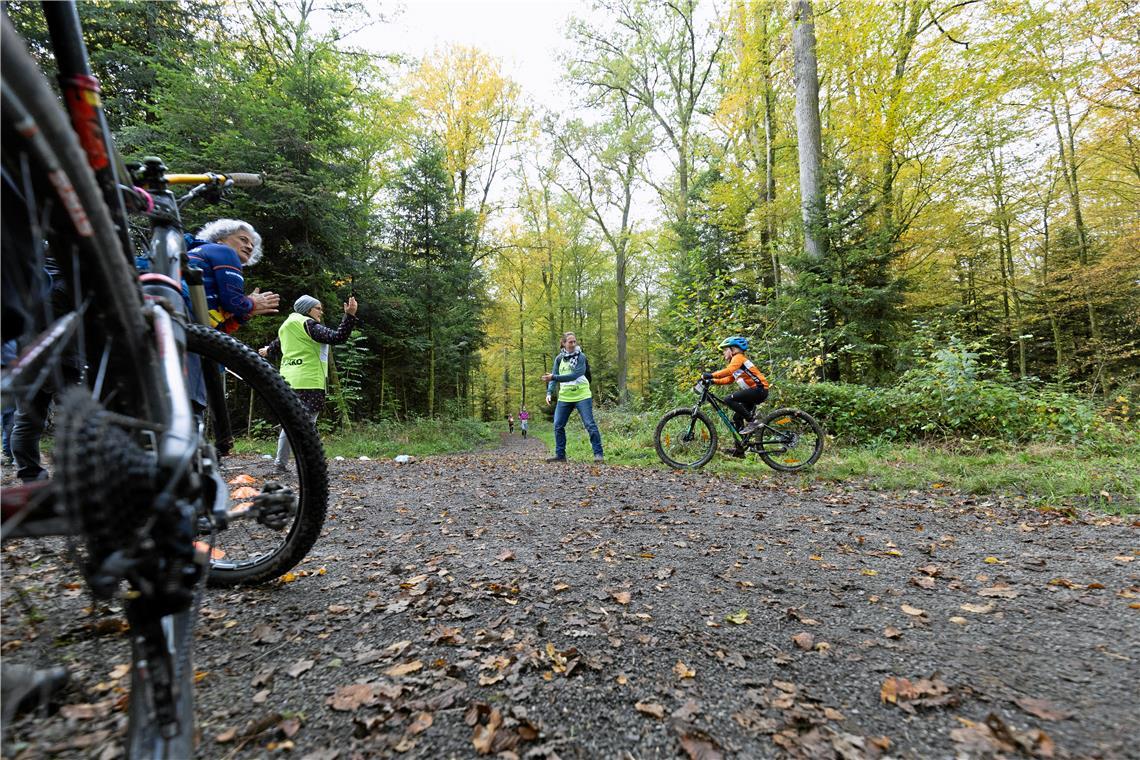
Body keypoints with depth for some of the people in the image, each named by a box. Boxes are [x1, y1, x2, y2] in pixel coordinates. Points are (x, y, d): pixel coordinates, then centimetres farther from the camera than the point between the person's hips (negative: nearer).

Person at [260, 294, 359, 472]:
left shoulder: (286, 327, 17)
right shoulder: (309, 325, -8)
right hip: (308, 382, -8)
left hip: (288, 381, 8)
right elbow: (337, 337, -19)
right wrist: (350, 316, -22)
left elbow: (276, 346, 31)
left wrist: (268, 352, 54)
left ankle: (280, 463, 21)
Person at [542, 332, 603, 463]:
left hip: (582, 395, -4)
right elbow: (553, 376, 4)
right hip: (564, 397, 5)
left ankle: (598, 454, 0)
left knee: (590, 424, -7)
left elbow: (574, 375, -19)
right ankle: (560, 454, 14)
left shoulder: (581, 357, -7)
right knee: (558, 425, 4)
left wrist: (554, 377, -22)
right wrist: (549, 392, -12)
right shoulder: (559, 358, 6)